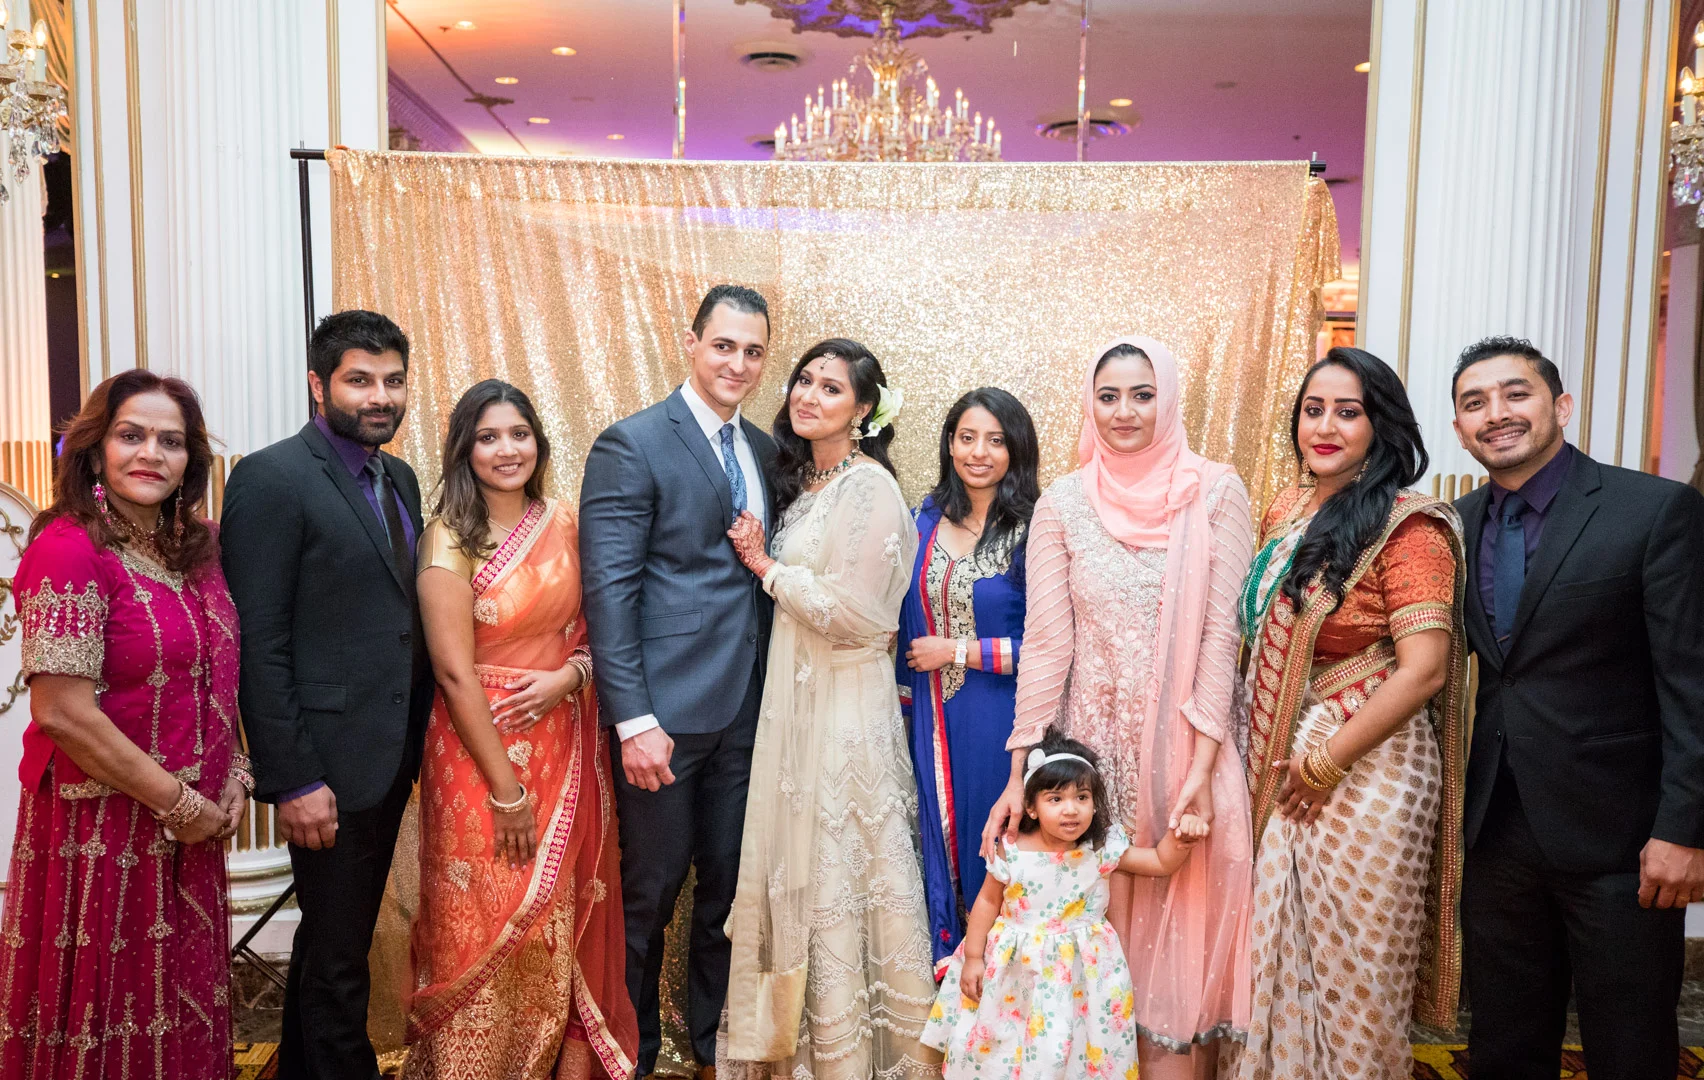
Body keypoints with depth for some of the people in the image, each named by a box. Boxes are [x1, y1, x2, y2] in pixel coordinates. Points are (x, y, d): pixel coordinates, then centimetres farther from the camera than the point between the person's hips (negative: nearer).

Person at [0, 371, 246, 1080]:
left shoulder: (197, 548, 6)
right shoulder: (68, 550, -16)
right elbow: (61, 713, -20)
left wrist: (232, 777, 2)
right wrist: (178, 802, -14)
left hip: (190, 831, 7)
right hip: (103, 829, -7)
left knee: (179, 1014, 19)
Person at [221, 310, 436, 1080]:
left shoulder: (398, 479, 10)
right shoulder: (271, 478, -13)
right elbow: (258, 642, -16)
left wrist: (416, 745, 8)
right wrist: (292, 780, -18)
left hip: (392, 757, 8)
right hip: (329, 764, -8)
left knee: (337, 939, 22)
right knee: (337, 959, 6)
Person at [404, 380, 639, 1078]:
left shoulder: (562, 525, 3)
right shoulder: (449, 538, -11)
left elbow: (592, 628, 10)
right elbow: (454, 672, -14)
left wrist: (570, 673, -13)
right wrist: (505, 790, -14)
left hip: (566, 748, 5)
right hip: (481, 749, -4)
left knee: (566, 919, 13)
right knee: (490, 932, 7)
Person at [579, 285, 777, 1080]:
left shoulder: (765, 450, 11)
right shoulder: (632, 445, -8)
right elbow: (608, 592, -13)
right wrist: (634, 720, -18)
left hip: (747, 708, 6)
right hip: (666, 710, -5)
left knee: (729, 884, 17)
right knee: (650, 892, 9)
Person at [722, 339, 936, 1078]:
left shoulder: (870, 486, -14)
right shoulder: (801, 481, 12)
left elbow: (852, 611, -19)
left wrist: (766, 569, -9)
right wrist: (767, 567, 1)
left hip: (846, 706, -8)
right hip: (795, 699, 8)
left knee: (840, 877, 3)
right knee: (799, 871, 15)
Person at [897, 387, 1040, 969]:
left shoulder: (1031, 533, -12)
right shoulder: (927, 518, 3)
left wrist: (957, 651, -12)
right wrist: (906, 692, 9)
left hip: (999, 717, -4)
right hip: (933, 716, 4)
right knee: (940, 833, 15)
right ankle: (944, 959, 34)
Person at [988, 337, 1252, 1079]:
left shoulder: (1216, 493, -3)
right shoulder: (1063, 504, 1)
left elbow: (1221, 631, -6)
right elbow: (1046, 641, -2)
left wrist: (1202, 765, -13)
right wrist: (1020, 772, -7)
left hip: (1187, 745, -1)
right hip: (1094, 739, 1)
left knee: (1184, 916, 1)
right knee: (1101, 919, 8)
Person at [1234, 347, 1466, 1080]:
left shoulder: (1407, 527, -14)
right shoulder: (1285, 512, 7)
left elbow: (1424, 669, -20)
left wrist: (1327, 760, -16)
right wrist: (1277, 757, 9)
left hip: (1367, 765, -6)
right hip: (1285, 765, 7)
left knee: (1352, 961, 8)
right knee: (1284, 949, 16)